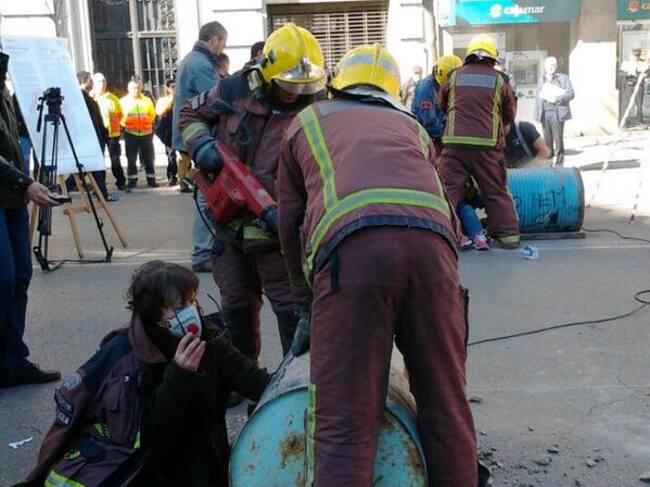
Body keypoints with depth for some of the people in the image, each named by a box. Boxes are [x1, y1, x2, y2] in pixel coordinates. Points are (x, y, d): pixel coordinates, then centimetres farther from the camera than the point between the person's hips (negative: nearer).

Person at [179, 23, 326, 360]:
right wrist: (201, 144, -8)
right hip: (230, 223, 4)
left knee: (292, 307, -1)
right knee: (236, 305, 19)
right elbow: (190, 114, 13)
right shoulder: (233, 91, -4)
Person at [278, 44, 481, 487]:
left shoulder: (307, 122, 32)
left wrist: (307, 301, 40)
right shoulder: (412, 127, 37)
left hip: (347, 246, -2)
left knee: (343, 425, -3)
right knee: (446, 407, 15)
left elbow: (290, 223, 30)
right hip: (430, 242, 3)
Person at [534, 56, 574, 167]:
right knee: (547, 139, 2)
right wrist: (537, 114, 11)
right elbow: (538, 98, 20)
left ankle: (559, 164, -3)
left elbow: (571, 93, 2)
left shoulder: (563, 78, 9)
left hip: (557, 113, -4)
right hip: (544, 113, 4)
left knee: (558, 139, -7)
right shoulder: (541, 80, 21)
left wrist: (558, 98, -13)